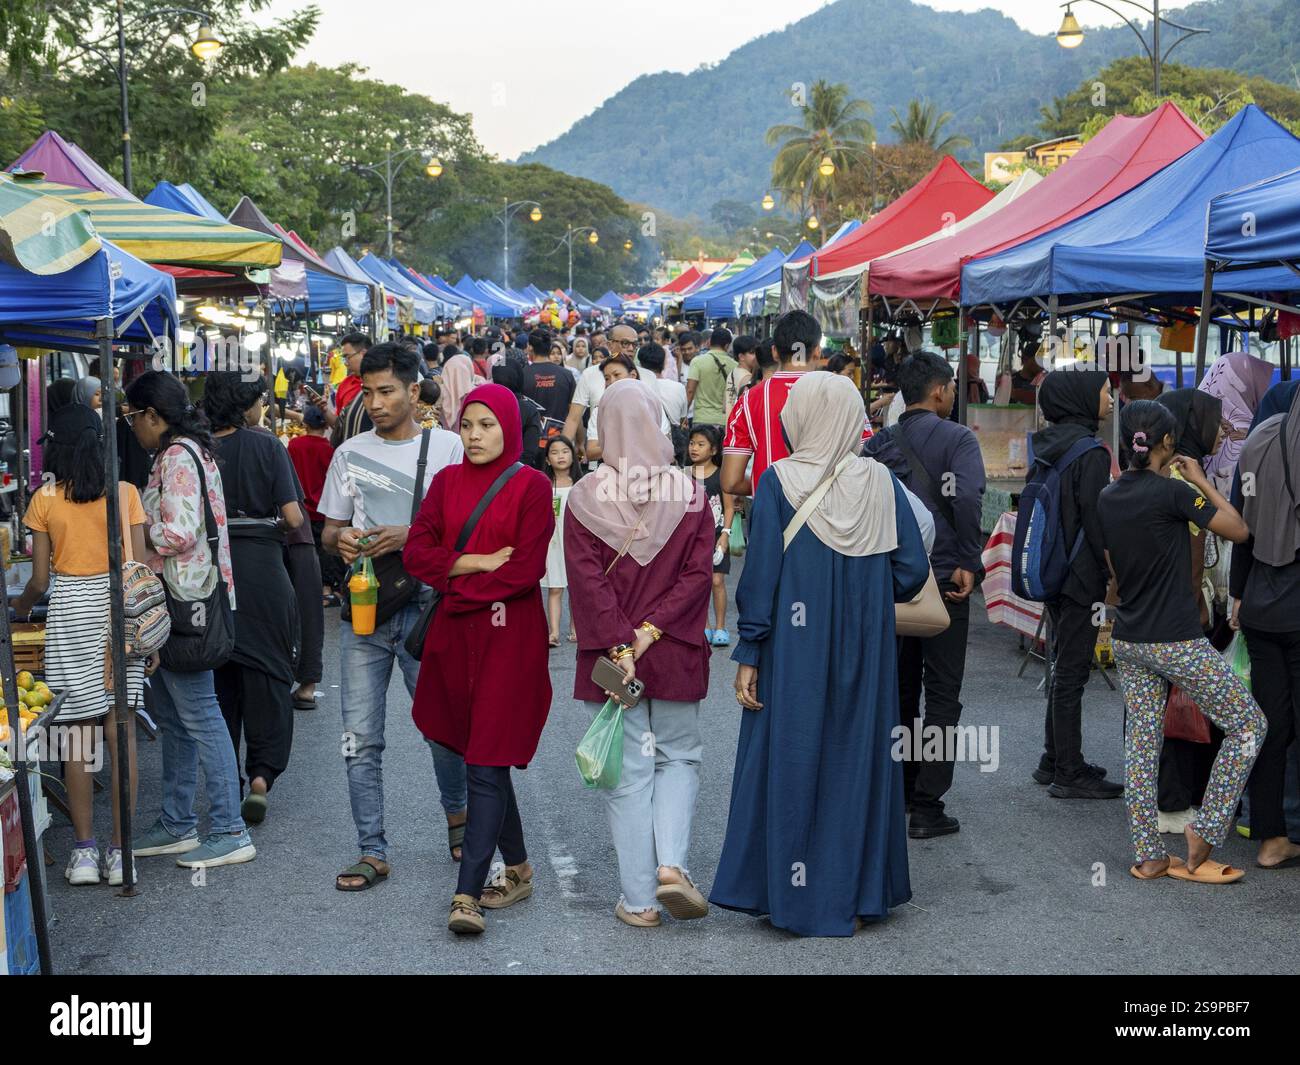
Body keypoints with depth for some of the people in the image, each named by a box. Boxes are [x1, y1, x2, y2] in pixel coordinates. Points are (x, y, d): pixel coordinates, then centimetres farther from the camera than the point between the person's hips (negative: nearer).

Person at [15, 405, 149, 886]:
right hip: (120, 611, 1)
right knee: (120, 731, 4)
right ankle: (120, 851, 6)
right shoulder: (125, 494, -1)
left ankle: (84, 851, 10)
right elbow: (140, 567, -3)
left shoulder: (45, 500, -2)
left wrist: (17, 611, 21)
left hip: (69, 612, 0)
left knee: (78, 734, 6)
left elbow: (39, 579, 0)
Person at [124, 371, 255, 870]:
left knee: (198, 716, -6)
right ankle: (177, 825, 25)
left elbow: (179, 534, -25)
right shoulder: (188, 451, 15)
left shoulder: (177, 458, -16)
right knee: (172, 716, 16)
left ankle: (229, 832, 0)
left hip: (183, 601, -11)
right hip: (180, 601, 11)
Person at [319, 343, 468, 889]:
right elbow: (329, 527, 18)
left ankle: (457, 813, 30)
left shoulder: (445, 446, 1)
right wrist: (340, 538, -6)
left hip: (424, 604, -3)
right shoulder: (349, 453, 13)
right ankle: (372, 852, 11)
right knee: (360, 737, 2)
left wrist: (409, 535, -19)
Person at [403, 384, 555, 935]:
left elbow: (525, 570, -12)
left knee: (487, 765, -8)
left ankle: (467, 894, -8)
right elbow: (417, 552, 0)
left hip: (509, 636, -5)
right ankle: (517, 869, 27)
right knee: (481, 756, 12)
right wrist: (482, 562, -12)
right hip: (455, 635, 5)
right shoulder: (447, 481, 10)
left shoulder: (531, 486, -4)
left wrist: (456, 581, -7)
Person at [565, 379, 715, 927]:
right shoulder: (689, 493, -3)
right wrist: (650, 630, -10)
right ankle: (672, 865, 0)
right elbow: (699, 573, -9)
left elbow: (587, 581, -12)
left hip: (612, 655, 0)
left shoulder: (585, 497, -6)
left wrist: (618, 647, -13)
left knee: (628, 771, 7)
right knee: (679, 758, 18)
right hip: (676, 656, 1)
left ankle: (639, 899, 11)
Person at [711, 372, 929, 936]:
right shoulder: (881, 482, -2)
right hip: (866, 649, 3)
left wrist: (748, 655, -6)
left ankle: (793, 893, 15)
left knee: (793, 761, 8)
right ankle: (857, 888, 22)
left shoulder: (778, 481, -10)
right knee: (858, 758, 13)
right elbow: (912, 570, -2)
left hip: (795, 650, -3)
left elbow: (760, 573, -11)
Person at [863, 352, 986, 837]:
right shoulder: (957, 439, -9)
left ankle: (899, 790, 26)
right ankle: (926, 806, 0)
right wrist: (970, 563, -17)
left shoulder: (879, 443, 6)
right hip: (941, 579, -5)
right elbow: (966, 498, -26)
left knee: (899, 687, 17)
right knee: (942, 694, 2)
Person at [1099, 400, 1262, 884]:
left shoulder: (1108, 497, 6)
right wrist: (1200, 480, 2)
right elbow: (1239, 530, -6)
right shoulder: (1172, 492, -15)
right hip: (1175, 641, -7)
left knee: (1141, 744, 10)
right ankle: (1202, 835, 5)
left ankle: (1148, 856, 13)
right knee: (1248, 725, 7)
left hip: (1128, 640, 7)